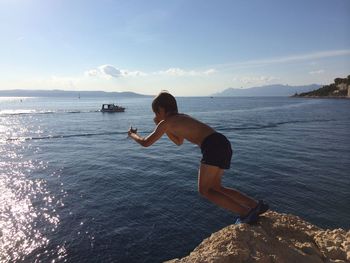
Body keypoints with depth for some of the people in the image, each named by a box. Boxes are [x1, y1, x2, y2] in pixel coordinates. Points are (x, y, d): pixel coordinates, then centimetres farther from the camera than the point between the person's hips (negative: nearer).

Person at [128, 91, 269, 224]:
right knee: (214, 188, 18)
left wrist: (132, 134, 27)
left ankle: (246, 213, -2)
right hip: (223, 143, 9)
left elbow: (146, 143, 7)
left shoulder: (166, 122, 3)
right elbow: (179, 142, 40)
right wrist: (162, 127, 34)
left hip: (213, 146, -9)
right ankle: (255, 205, 16)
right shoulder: (182, 117, 27)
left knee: (204, 191, 3)